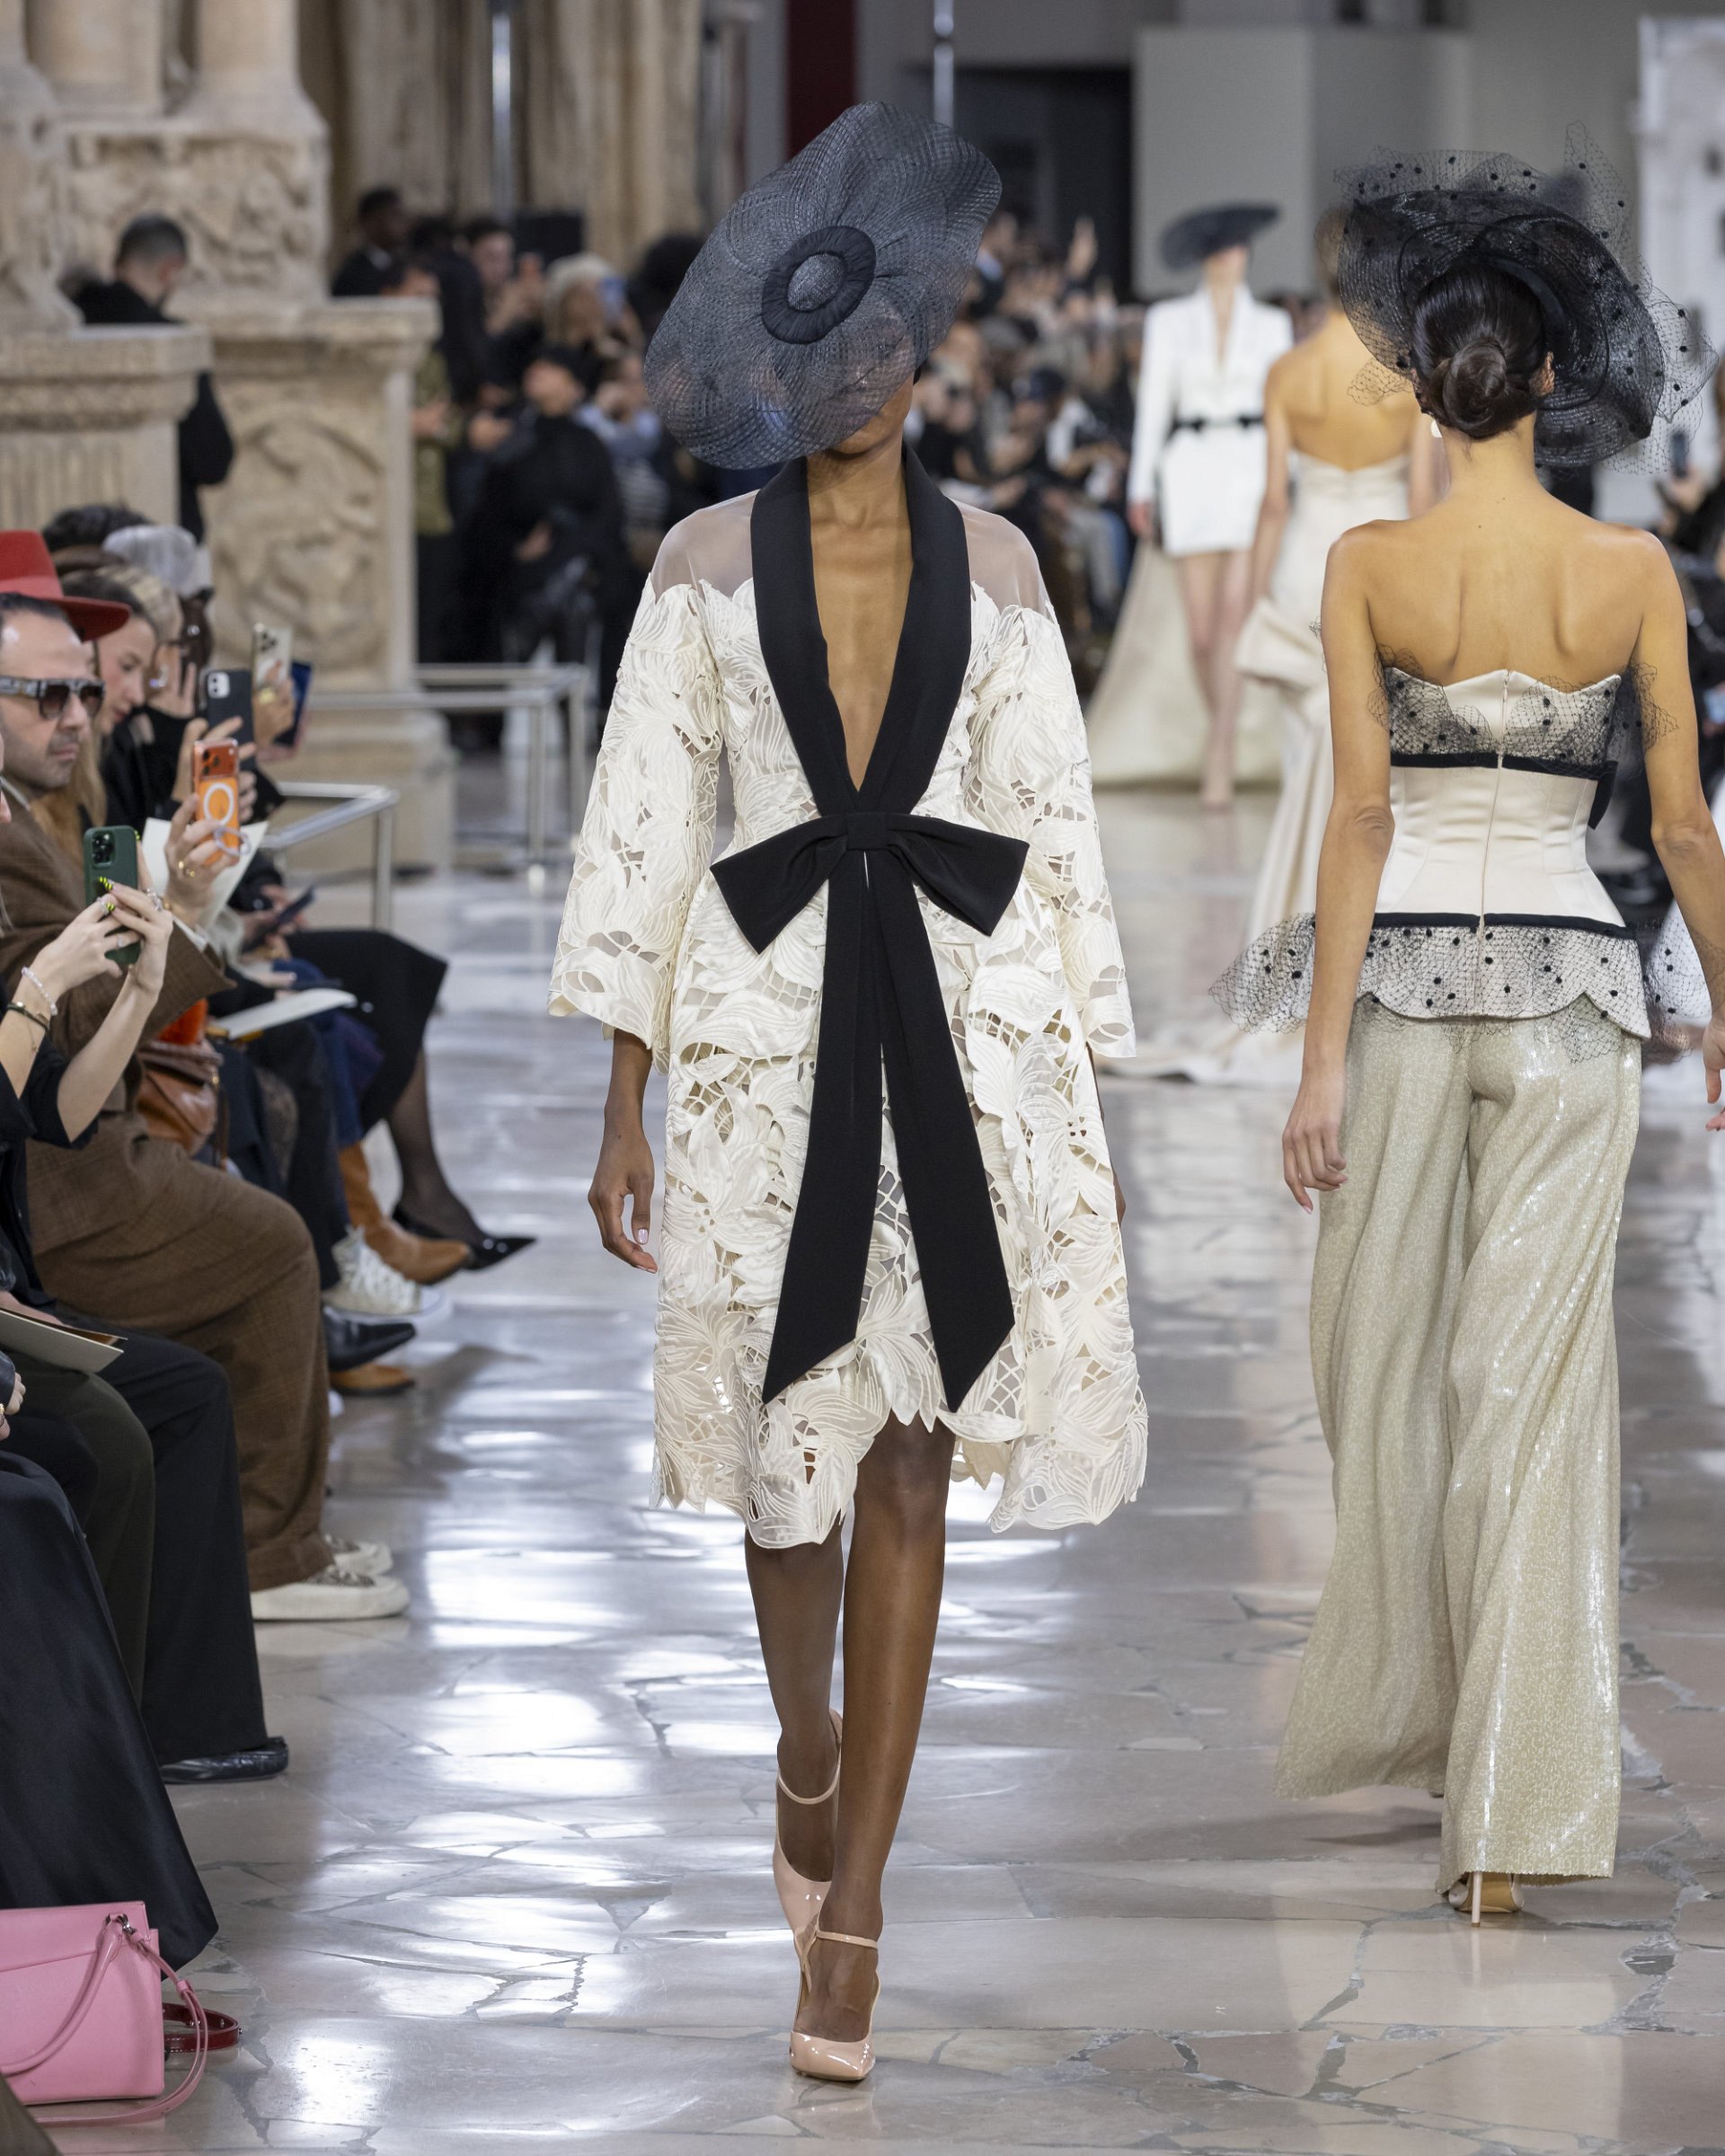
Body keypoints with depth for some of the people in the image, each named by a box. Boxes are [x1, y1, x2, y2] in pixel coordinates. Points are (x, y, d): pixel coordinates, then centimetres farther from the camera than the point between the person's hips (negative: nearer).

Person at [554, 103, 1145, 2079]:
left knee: (909, 1470, -3)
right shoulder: (709, 562, 3)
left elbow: (1049, 818, 9)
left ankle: (848, 1921, 0)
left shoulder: (988, 562, 7)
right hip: (769, 1035, 0)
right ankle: (810, 1754, 39)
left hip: (968, 1032, 0)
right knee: (789, 1448, 7)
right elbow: (645, 824, 2)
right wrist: (624, 1104, -2)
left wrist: (1076, 1082, 4)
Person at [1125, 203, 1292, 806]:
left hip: (1254, 468, -1)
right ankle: (1221, 732, 21)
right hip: (1190, 468, 1)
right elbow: (1153, 402, 8)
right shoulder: (1168, 321, 8)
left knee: (1234, 610, -16)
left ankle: (1219, 756, -18)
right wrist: (1141, 487, 2)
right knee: (1201, 626, -1)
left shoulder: (1272, 325, 10)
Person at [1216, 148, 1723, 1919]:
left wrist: (1325, 1057, -8)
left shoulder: (1370, 567, -5)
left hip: (1403, 970, -1)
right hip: (1567, 978, 1)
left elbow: (1362, 810, -10)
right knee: (1535, 1379, 0)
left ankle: (1403, 1705, 31)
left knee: (1385, 1356, 16)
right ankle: (1510, 1808, -5)